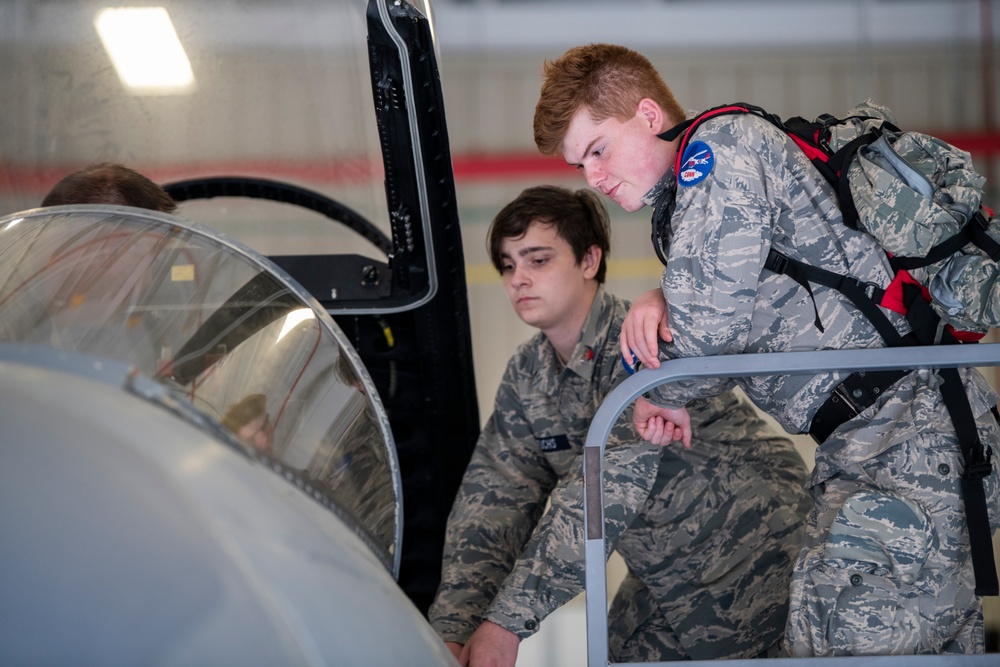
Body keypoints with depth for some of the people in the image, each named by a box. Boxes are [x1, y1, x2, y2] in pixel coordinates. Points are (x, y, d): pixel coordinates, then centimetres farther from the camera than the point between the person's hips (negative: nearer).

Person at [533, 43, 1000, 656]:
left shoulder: (722, 144, -8)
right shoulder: (683, 198, 24)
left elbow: (710, 317, -15)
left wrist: (664, 392, 4)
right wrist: (657, 301, -1)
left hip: (912, 428, -10)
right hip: (856, 446, 10)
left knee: (859, 647, -17)